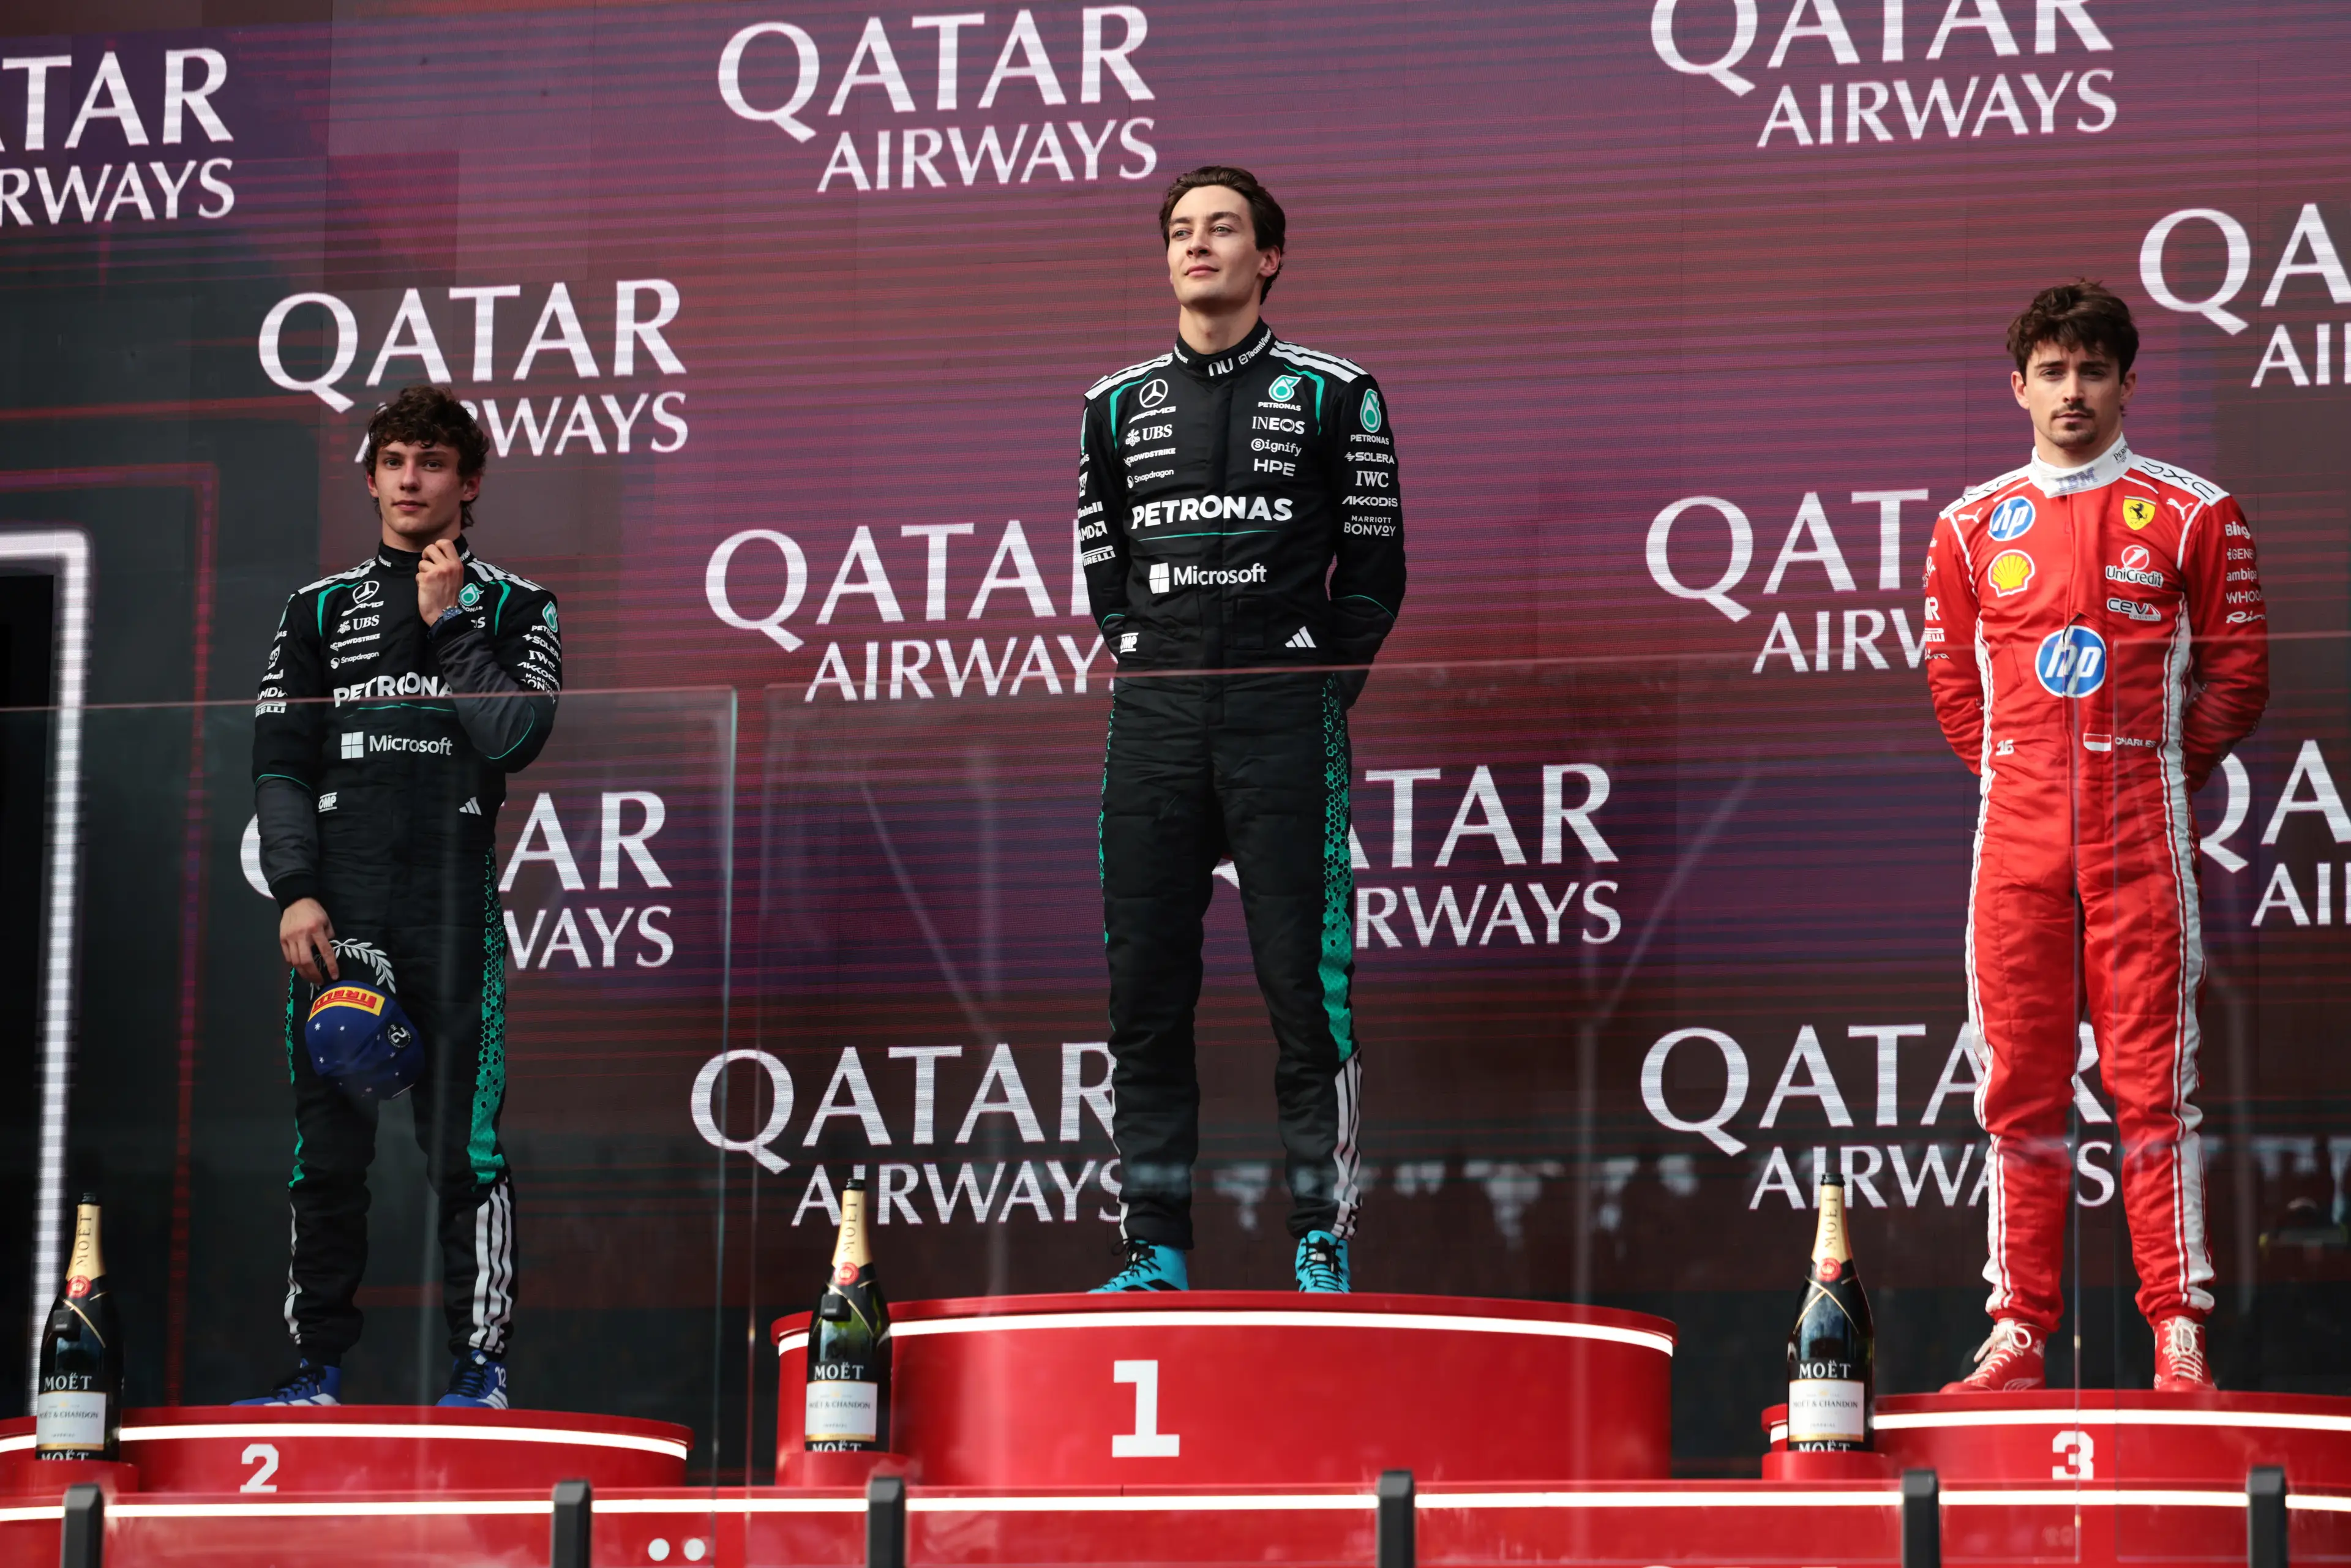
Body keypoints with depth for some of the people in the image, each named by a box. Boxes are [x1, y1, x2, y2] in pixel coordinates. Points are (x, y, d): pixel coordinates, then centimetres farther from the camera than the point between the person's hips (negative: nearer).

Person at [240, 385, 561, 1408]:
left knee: (463, 1148, -7)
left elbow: (512, 737, -5)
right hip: (334, 911, 2)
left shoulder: (514, 609, 10)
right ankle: (321, 1363, 6)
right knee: (327, 1149, 1)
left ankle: (482, 1363, -3)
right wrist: (295, 892, -2)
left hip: (455, 903, -2)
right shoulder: (319, 610, 16)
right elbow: (280, 761, 10)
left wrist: (447, 625, -3)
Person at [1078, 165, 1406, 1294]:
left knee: (1306, 986, -6)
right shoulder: (1118, 406, 15)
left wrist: (1308, 692, 0)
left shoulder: (1332, 395, 5)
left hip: (1286, 717, -3)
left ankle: (1323, 1242, -3)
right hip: (1154, 719, 4)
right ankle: (1156, 1246, 5)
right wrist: (1156, 671, 8)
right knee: (1145, 991, 1)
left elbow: (1374, 573, 6)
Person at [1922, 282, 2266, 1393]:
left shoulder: (2192, 515, 4)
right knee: (2019, 1085, 1)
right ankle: (2018, 1329, 4)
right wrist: (2019, 772, 9)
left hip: (2142, 832, -2)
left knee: (2153, 1082, -3)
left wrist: (2162, 772, 3)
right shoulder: (1972, 527, 10)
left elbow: (2237, 674, 8)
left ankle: (2178, 1330, -2)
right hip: (2017, 833, 2)